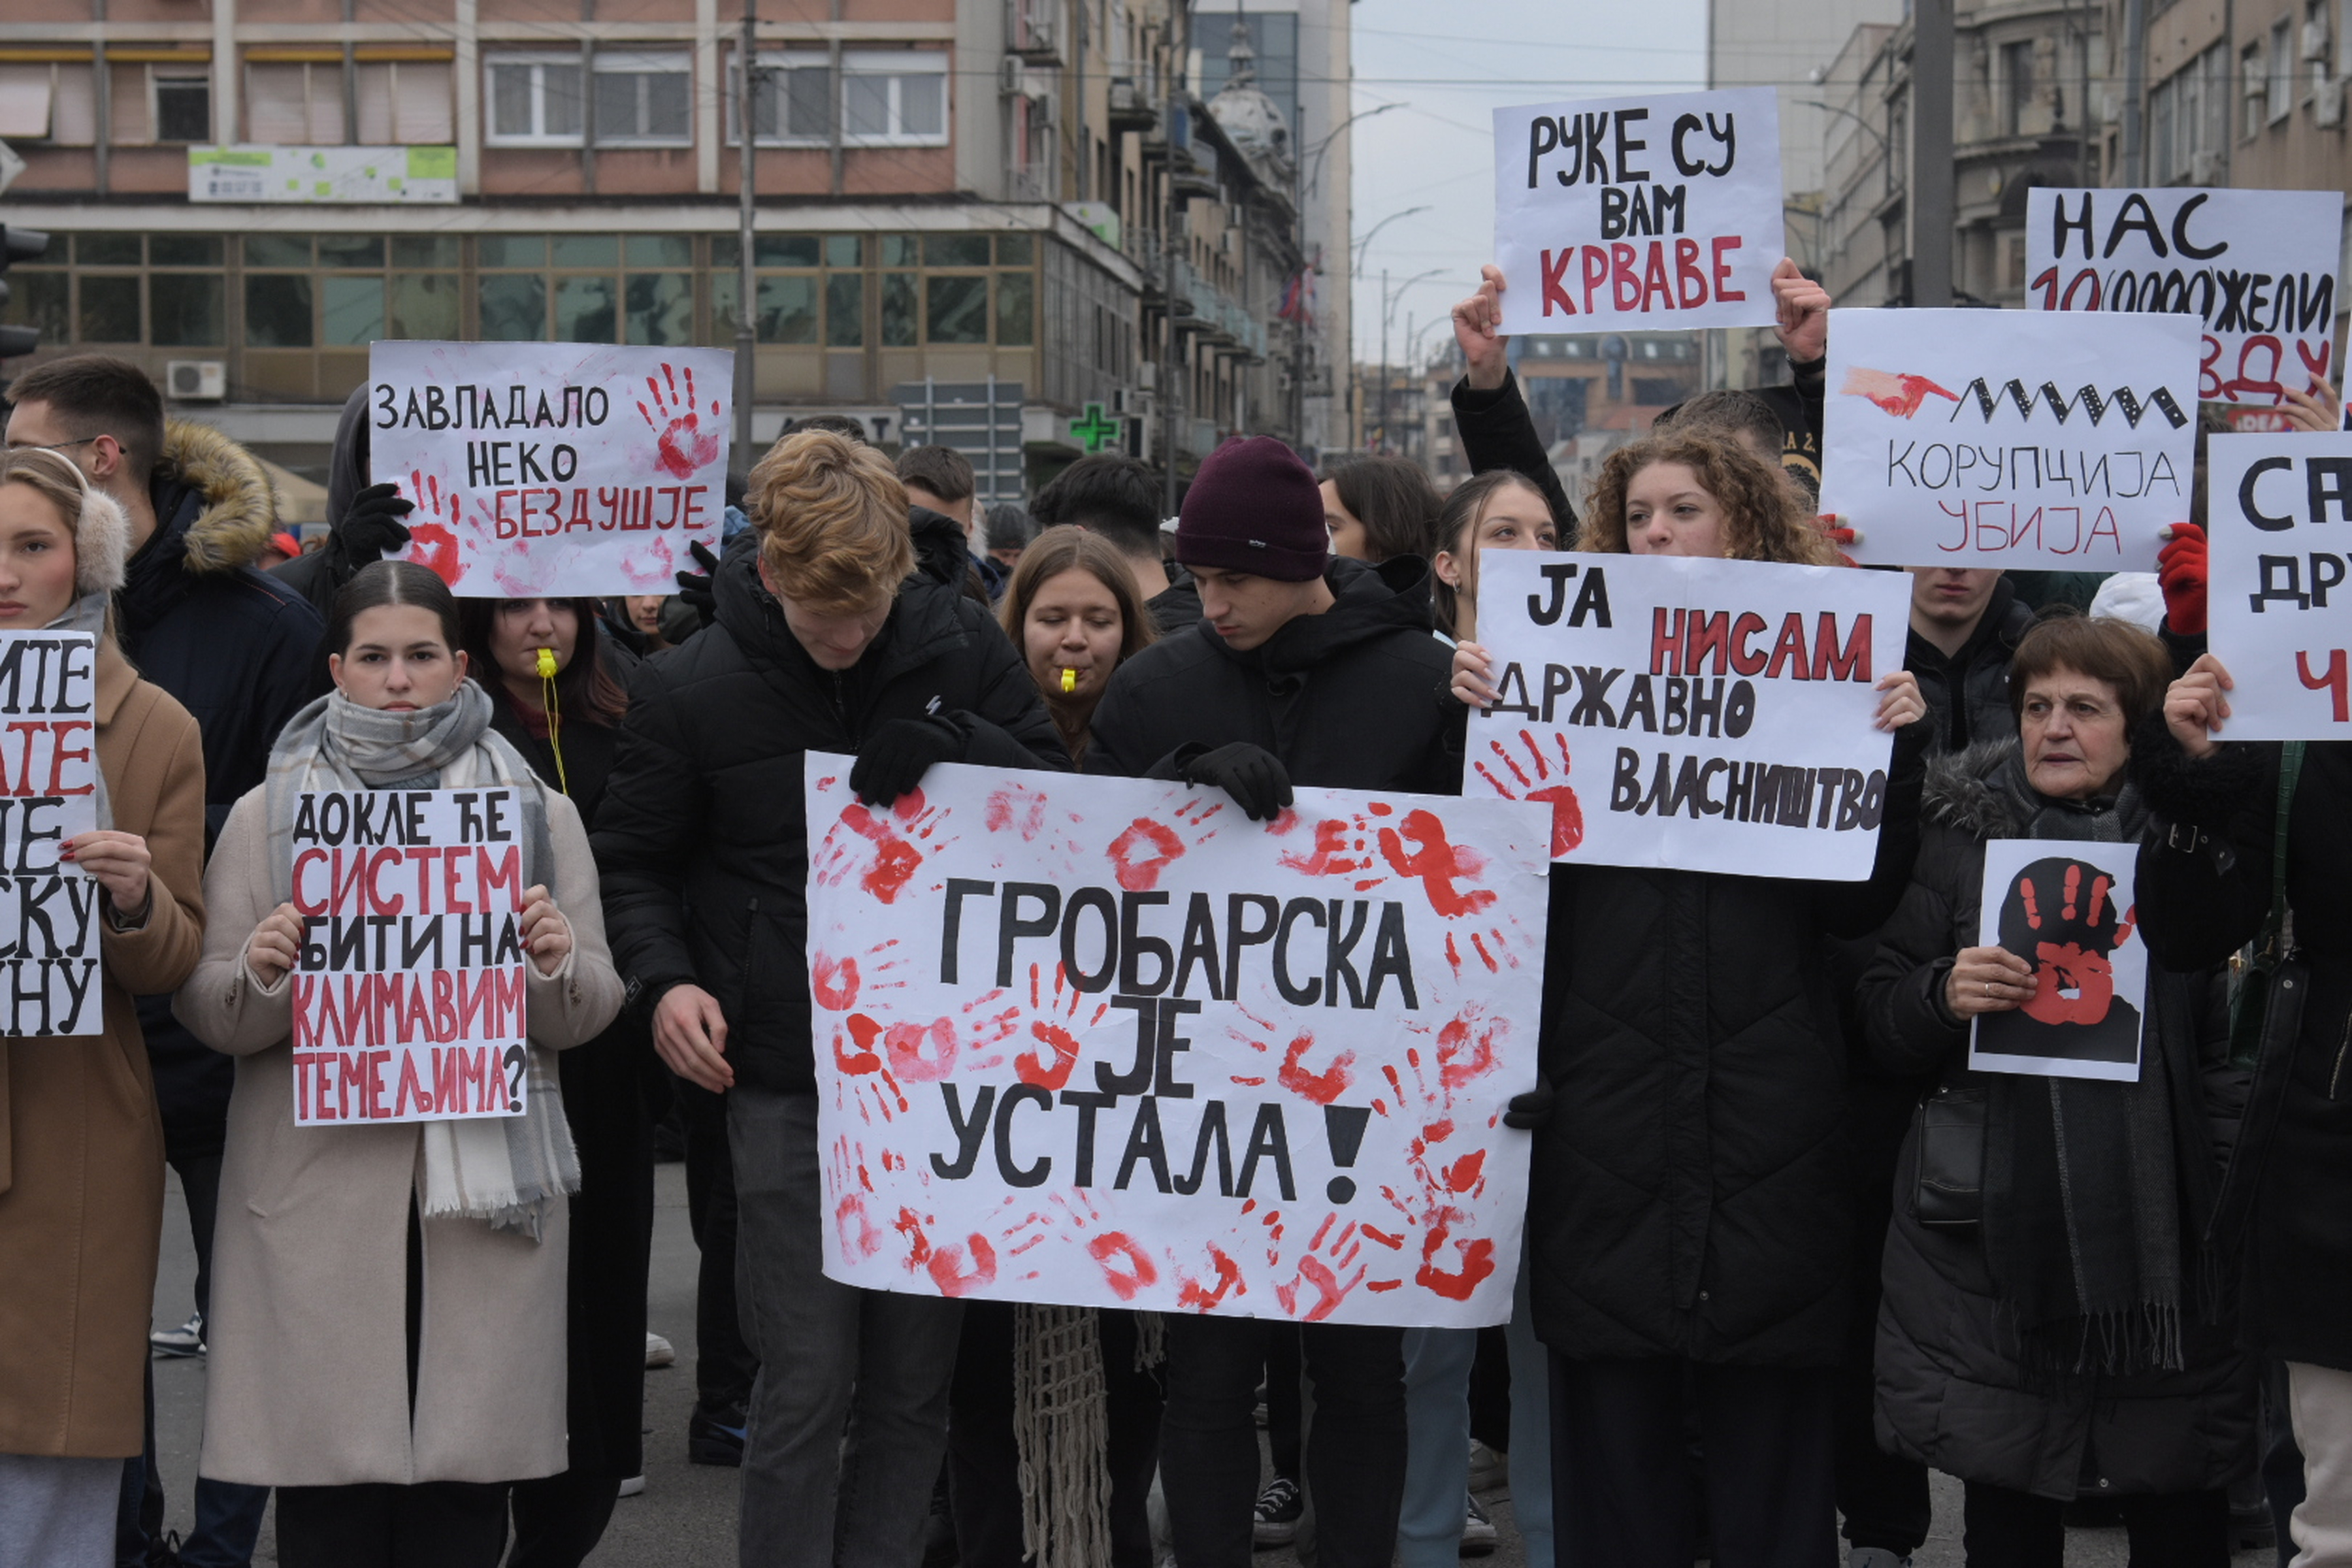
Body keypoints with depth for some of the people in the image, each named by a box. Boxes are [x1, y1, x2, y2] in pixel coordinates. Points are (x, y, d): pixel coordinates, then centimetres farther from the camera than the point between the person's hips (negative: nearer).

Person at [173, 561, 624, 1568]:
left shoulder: (540, 814, 11)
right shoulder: (269, 813, 9)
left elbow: (585, 1017, 9)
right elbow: (207, 1015, 7)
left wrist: (558, 966, -13)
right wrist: (259, 977, -15)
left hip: (487, 1184, 1)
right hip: (320, 1191, -1)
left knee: (466, 1484, 0)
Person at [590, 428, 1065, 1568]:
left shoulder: (958, 646, 0)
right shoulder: (691, 691, -4)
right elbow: (631, 862, 8)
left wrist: (955, 739, -14)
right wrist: (665, 975, -11)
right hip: (788, 1086, -2)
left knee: (916, 1380, 9)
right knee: (808, 1385, -3)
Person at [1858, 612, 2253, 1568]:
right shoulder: (1959, 833, 6)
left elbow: (2234, 1035, 10)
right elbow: (1876, 1018, 7)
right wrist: (1944, 993, -14)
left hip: (2161, 1227, 0)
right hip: (2001, 1227, 0)